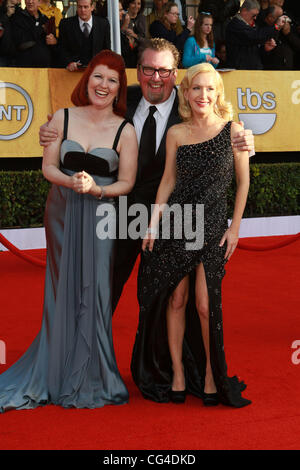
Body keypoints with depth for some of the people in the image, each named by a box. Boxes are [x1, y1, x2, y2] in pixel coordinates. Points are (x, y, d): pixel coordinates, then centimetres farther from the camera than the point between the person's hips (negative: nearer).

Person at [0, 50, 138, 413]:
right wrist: (71, 182, -16)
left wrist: (96, 189, -19)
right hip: (61, 213, 2)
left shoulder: (125, 130, -1)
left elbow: (126, 182, -1)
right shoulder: (63, 118, 4)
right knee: (62, 292, 6)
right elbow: (48, 166, 4)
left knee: (94, 293, -4)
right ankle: (56, 374, 20)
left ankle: (89, 380, 11)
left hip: (100, 216, -1)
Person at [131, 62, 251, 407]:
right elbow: (168, 181, 9)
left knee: (205, 304, -6)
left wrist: (235, 228, 0)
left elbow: (243, 181, 3)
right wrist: (153, 223, 2)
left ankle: (211, 375, 12)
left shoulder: (232, 130, -1)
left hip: (213, 226, -2)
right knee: (176, 299, 3)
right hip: (177, 223, 2)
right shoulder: (176, 133, 4)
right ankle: (177, 375, 15)